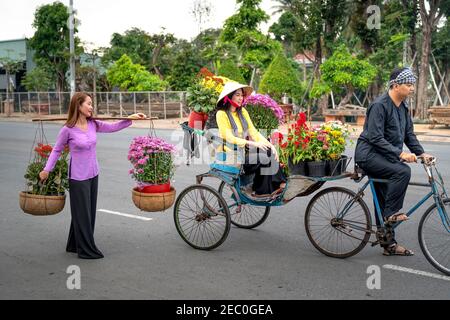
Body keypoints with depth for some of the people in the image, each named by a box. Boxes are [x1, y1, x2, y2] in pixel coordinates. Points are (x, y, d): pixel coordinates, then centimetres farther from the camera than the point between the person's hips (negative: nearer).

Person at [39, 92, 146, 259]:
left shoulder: (93, 124, 0)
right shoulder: (68, 129, -13)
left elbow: (113, 127, 5)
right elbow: (57, 150, -3)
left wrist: (130, 119, -6)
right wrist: (47, 169, -6)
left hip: (93, 174, 6)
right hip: (78, 177, -6)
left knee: (90, 211, 15)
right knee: (82, 213, 4)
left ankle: (75, 245, 30)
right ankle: (86, 250, 15)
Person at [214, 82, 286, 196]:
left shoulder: (242, 111, 12)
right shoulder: (221, 114, -10)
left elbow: (253, 132, 7)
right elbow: (230, 139, -17)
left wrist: (269, 144, -9)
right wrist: (254, 144, -25)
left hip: (244, 150, 6)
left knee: (269, 151, -19)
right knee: (263, 158, -25)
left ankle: (276, 185, -16)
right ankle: (261, 190, -11)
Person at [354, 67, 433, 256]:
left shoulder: (403, 106, 10)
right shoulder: (380, 105, -17)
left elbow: (409, 134, 15)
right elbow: (375, 138, -23)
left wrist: (421, 153, 0)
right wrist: (400, 153, -29)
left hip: (384, 157, 9)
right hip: (368, 154, -9)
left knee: (384, 201, 10)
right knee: (403, 171, -30)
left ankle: (389, 244, 16)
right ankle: (391, 213, -18)